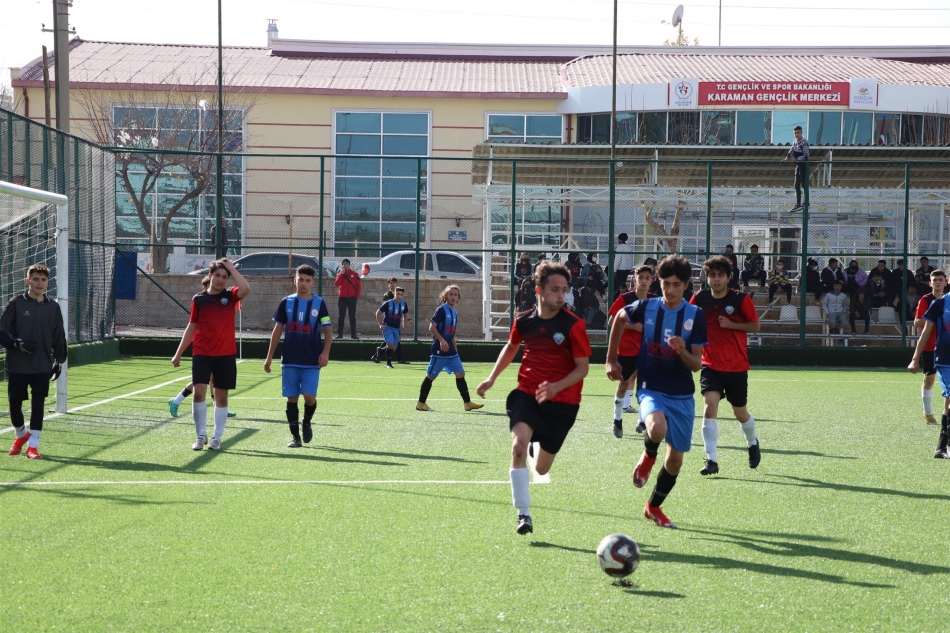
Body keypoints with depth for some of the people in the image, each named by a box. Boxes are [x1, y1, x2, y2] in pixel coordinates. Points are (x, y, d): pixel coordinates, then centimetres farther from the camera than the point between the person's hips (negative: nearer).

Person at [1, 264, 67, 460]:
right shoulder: (16, 304, -3)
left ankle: (32, 444, 3)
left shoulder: (53, 307, 6)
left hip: (42, 366, 1)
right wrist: (18, 343, -17)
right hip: (17, 365, -1)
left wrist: (59, 360, 7)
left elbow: (59, 337, 12)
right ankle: (21, 434, 33)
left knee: (38, 404, -5)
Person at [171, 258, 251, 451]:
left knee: (221, 397, 5)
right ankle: (201, 435, 3)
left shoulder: (230, 296, 1)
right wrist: (179, 353, 11)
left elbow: (246, 289, -22)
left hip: (225, 355, 0)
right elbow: (192, 327, 13)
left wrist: (231, 267, -13)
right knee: (199, 392, -11)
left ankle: (217, 438, 14)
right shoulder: (198, 299, 5)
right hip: (202, 354, 0)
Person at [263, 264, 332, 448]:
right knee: (292, 398, 3)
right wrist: (269, 356, 6)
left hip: (312, 361, -1)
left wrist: (325, 352, -13)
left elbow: (327, 329, 2)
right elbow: (278, 329, 9)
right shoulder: (286, 302, 4)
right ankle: (295, 436, 12)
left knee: (309, 396, -11)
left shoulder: (319, 303, 1)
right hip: (290, 360, 1)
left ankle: (307, 422, 20)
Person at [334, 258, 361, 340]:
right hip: (342, 298, 1)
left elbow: (359, 286, 4)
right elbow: (336, 284, -8)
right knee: (341, 316, 2)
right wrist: (341, 274, -12)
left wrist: (357, 296, -3)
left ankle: (353, 334, 0)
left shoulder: (355, 274, 3)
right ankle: (340, 334, 4)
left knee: (352, 317, 0)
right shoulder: (340, 274, 7)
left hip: (352, 298, -1)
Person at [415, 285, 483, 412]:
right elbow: (432, 327, -16)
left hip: (451, 350, 8)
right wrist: (442, 340, -24)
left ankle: (467, 403, 5)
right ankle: (421, 403, 9)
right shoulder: (441, 310, -10)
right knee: (431, 376, 0)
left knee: (460, 374, 2)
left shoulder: (455, 312, 14)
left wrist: (454, 340, 10)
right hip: (439, 350, -8)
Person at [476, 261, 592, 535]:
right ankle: (523, 514, -20)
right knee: (519, 445, -27)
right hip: (526, 394, 1)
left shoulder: (573, 325, -12)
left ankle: (538, 445, 48)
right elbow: (511, 346, 20)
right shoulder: (523, 320, -2)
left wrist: (556, 387, -25)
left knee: (541, 469, 9)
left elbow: (583, 367, -10)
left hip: (562, 402, -1)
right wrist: (492, 378, 17)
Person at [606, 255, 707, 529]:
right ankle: (648, 456, 1)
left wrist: (683, 352, -26)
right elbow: (620, 318, 17)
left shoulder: (696, 316, -4)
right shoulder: (646, 307, -5)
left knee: (675, 459, 8)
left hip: (682, 395, 2)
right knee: (657, 428, -35)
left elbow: (696, 364, -4)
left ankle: (653, 507, 32)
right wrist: (611, 359, 18)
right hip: (651, 389, -2)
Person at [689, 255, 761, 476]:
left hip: (736, 366, -1)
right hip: (710, 365, 1)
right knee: (709, 406, -19)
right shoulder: (699, 299, -3)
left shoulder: (741, 299, -9)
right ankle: (711, 460, -15)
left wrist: (731, 324, -17)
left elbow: (756, 326, -3)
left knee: (740, 413, 13)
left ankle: (753, 443, 45)